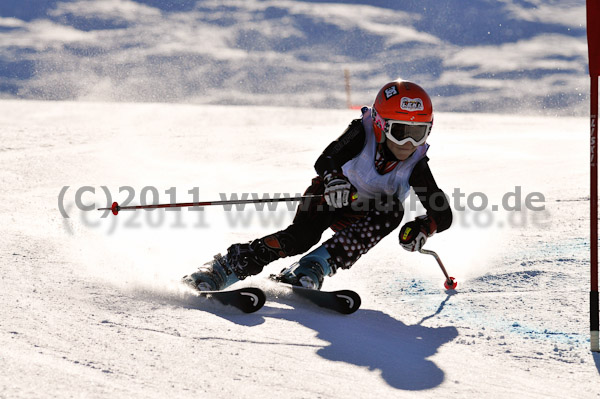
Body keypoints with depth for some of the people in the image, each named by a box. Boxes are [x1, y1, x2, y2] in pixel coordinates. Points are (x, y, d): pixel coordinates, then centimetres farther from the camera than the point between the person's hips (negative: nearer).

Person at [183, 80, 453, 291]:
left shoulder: (416, 165, -18)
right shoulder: (362, 134, -23)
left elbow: (443, 214, -16)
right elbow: (325, 161, -31)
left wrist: (423, 227, -39)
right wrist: (333, 178, -55)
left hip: (358, 218, 2)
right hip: (332, 195, -2)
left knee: (392, 210, -31)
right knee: (302, 236, -32)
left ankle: (312, 268, -39)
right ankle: (224, 268, -27)